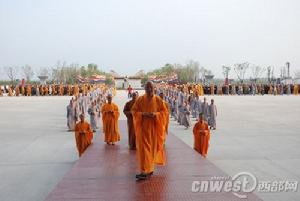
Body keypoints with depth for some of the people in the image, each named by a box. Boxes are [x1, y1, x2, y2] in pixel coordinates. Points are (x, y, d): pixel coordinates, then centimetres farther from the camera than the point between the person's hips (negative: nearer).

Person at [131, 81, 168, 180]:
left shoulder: (158, 100, 1)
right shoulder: (140, 99, 0)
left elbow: (164, 111, 3)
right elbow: (133, 111, 3)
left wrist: (156, 114, -15)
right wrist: (143, 114, -15)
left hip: (154, 127, 1)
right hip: (143, 127, -1)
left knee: (152, 148, 9)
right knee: (143, 148, -8)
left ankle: (149, 168, 25)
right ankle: (144, 171, -6)